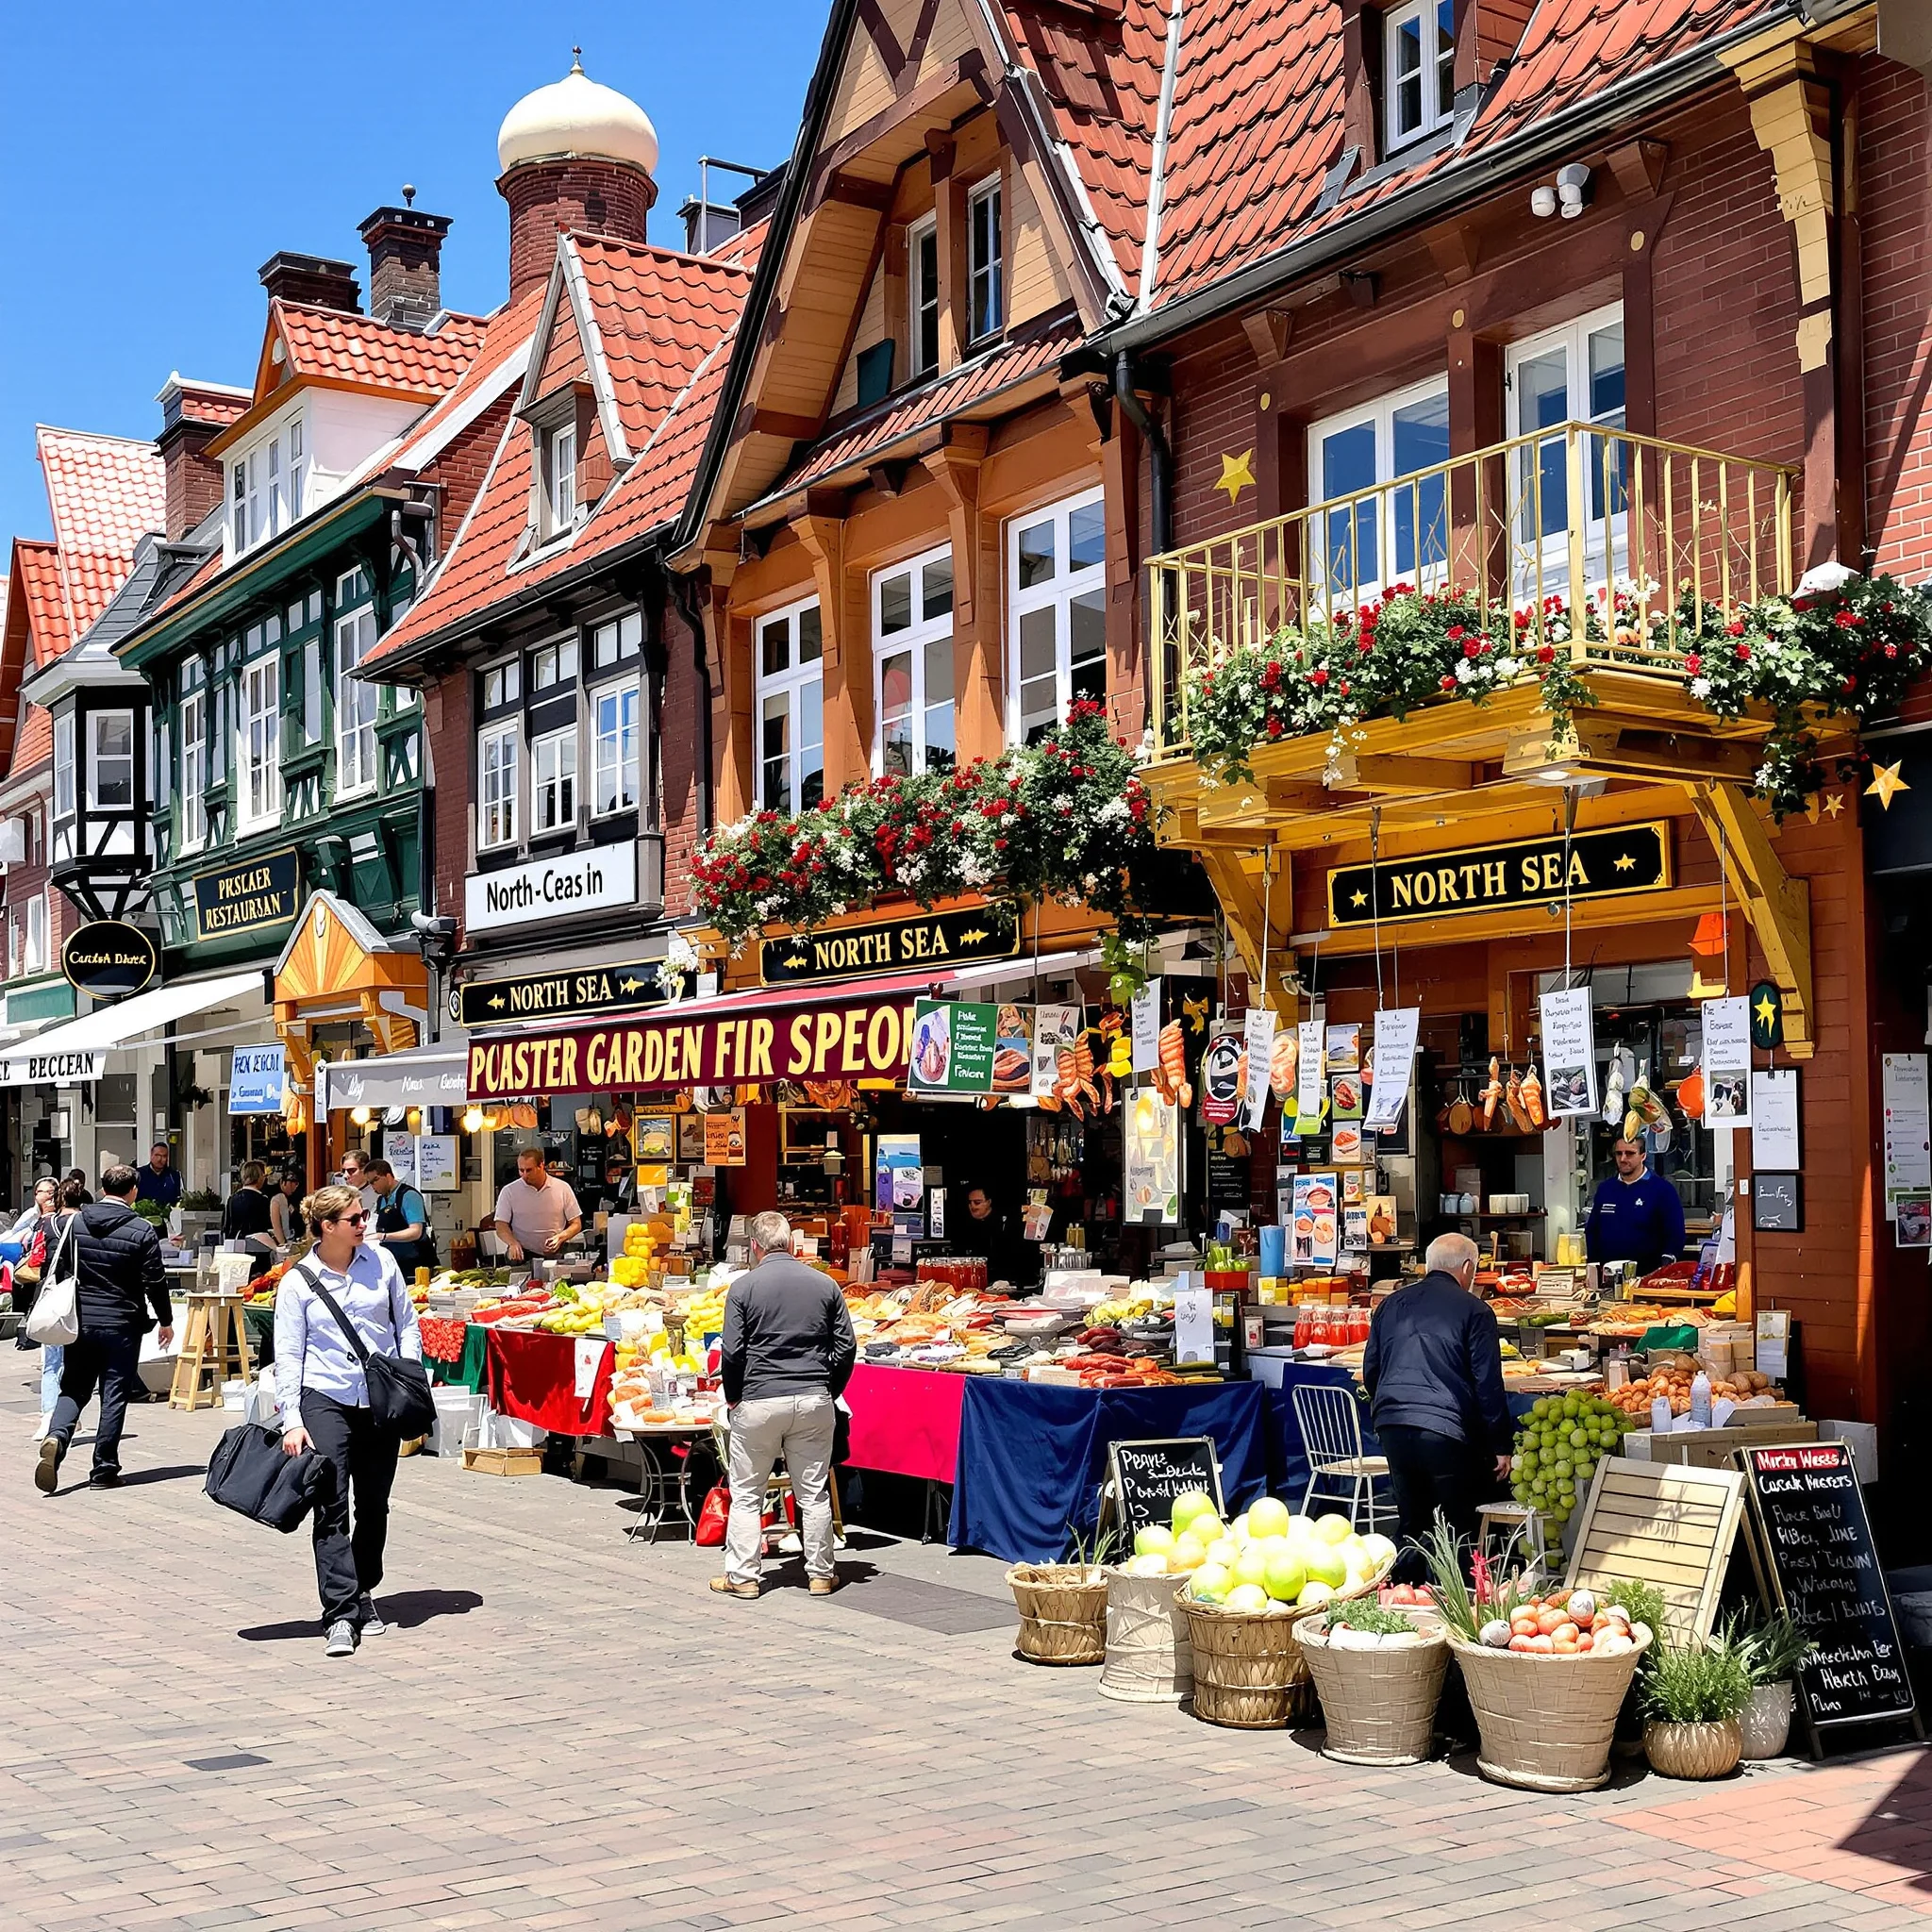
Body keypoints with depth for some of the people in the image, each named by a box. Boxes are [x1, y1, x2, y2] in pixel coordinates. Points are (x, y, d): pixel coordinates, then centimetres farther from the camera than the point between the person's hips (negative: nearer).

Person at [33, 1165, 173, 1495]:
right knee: (114, 1396, 4)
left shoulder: (73, 1223, 2)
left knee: (73, 1389, 12)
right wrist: (165, 1321, 6)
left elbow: (54, 1269, 6)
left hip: (80, 1321, 3)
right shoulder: (142, 1232, -9)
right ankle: (104, 1470, 6)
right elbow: (155, 1283, -8)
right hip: (123, 1325, -3)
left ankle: (56, 1437, -15)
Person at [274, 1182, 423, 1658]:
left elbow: (406, 1323, 11)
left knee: (374, 1506, 10)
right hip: (326, 1401, -3)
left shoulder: (381, 1261, 5)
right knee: (332, 1507, -10)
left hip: (381, 1401, 3)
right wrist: (292, 1420, -10)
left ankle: (364, 1593, 28)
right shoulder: (298, 1282, -2)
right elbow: (288, 1355, -2)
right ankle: (340, 1616, -9)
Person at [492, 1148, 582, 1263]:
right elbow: (501, 1227, 2)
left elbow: (576, 1224, 10)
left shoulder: (562, 1188, 6)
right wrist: (513, 1243, -20)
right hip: (522, 1256, -1)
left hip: (555, 1256, 1)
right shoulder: (509, 1191, 5)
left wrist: (560, 1237, -10)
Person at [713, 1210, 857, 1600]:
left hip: (759, 1402, -2)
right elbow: (846, 1346, 3)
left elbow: (732, 1351, -7)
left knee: (747, 1493, 9)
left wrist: (732, 1397, 7)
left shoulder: (744, 1287, -5)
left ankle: (742, 1575, 12)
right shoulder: (825, 1285, 3)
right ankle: (821, 1574, 16)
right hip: (814, 1401, 3)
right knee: (814, 1492, 10)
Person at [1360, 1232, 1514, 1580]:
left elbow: (1370, 1372, 20)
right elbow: (1488, 1384, -4)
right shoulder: (1473, 1310, -1)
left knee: (1411, 1526, 15)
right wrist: (1501, 1446, 2)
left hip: (1391, 1426, 5)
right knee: (1458, 1533, 4)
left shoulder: (1392, 1304, 15)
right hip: (1446, 1430, -5)